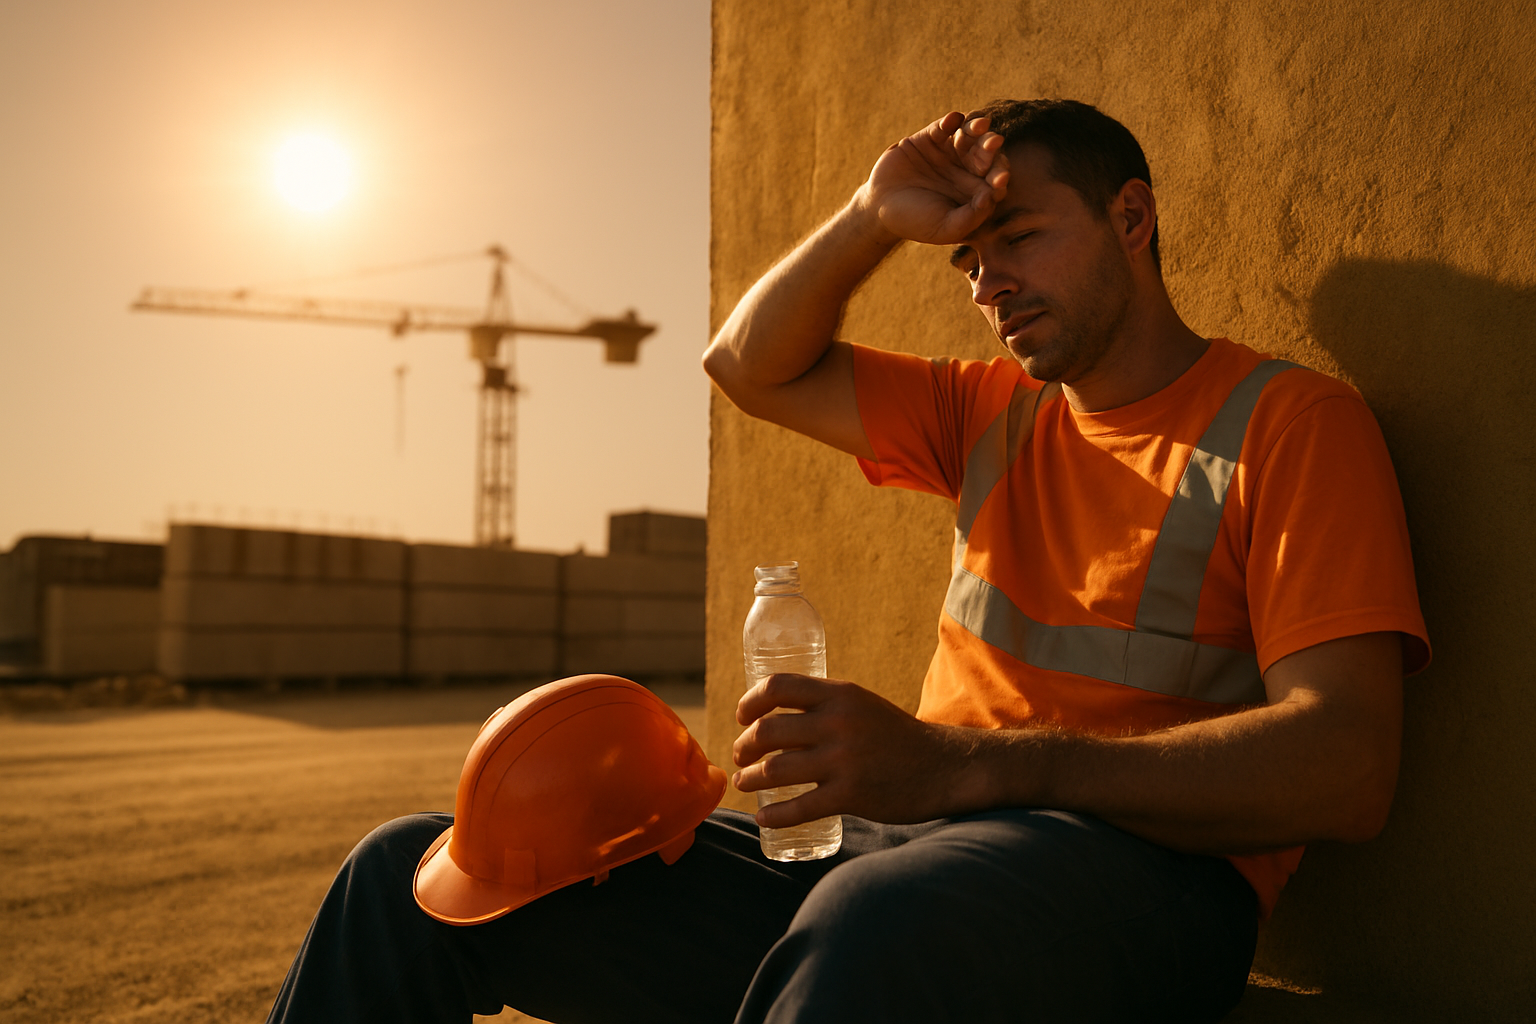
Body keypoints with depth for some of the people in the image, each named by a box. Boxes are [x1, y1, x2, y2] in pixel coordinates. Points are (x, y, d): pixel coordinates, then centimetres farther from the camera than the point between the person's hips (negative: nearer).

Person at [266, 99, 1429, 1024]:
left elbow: (1345, 768, -14)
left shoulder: (1292, 422, -1)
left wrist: (959, 764, -25)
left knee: (876, 923, -44)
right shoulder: (998, 412, 19)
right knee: (412, 876, -2)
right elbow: (750, 365, 28)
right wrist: (873, 219, 11)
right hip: (895, 850, 7)